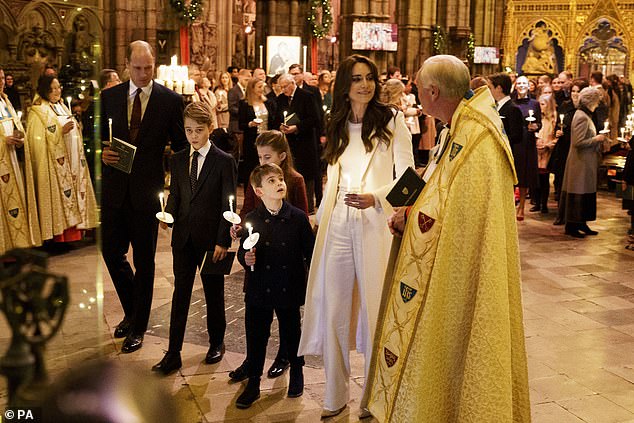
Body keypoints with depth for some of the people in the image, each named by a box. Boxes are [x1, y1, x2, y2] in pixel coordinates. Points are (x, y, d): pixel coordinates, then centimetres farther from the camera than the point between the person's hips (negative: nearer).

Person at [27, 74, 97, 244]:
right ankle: (59, 239, 1)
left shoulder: (62, 107, 16)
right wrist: (61, 131, -21)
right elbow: (38, 139, -16)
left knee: (74, 197, 8)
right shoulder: (38, 112, -8)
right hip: (54, 165, -7)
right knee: (58, 203, -6)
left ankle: (73, 236, 15)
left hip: (72, 164, 8)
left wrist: (75, 126, 6)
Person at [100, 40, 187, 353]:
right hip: (115, 189, 3)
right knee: (112, 252, 8)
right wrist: (102, 153, -10)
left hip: (148, 190, -3)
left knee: (144, 260, 7)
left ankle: (138, 327, 23)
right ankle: (132, 311, 33)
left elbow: (181, 145, 0)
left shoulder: (171, 100, -3)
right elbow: (98, 136, 13)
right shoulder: (109, 97, 5)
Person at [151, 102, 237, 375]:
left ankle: (217, 343, 31)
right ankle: (173, 354, 10)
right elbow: (174, 196, 12)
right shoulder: (177, 161, 7)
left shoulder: (224, 162, -6)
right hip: (183, 239, 4)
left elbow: (228, 206, -8)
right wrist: (167, 216, -10)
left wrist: (223, 241, -12)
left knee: (214, 293, 12)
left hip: (211, 239, -3)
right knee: (180, 294, 5)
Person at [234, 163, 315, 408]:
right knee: (256, 337, 7)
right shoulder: (251, 220, -3)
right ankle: (253, 384, 23)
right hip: (259, 290, 0)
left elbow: (310, 252, -1)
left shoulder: (298, 218, -5)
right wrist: (246, 259, -18)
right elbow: (242, 252, 4)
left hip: (289, 289, 0)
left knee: (292, 333, 15)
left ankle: (297, 374, 39)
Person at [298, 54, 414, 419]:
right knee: (333, 311, 6)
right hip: (338, 225, 4)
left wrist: (375, 198, -17)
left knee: (374, 310, 1)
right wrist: (319, 218, 19)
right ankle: (336, 395, 19)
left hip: (375, 225, -4)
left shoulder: (392, 120, 0)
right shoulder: (338, 125, 14)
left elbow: (407, 176, -2)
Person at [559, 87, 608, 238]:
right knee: (578, 195, -3)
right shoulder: (582, 117, -18)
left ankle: (581, 224, 21)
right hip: (581, 163, -10)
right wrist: (596, 139, -14)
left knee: (585, 194, 14)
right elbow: (578, 142, -24)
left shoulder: (585, 115, 13)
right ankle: (572, 226, 5)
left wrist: (599, 139, 8)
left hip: (586, 163, 10)